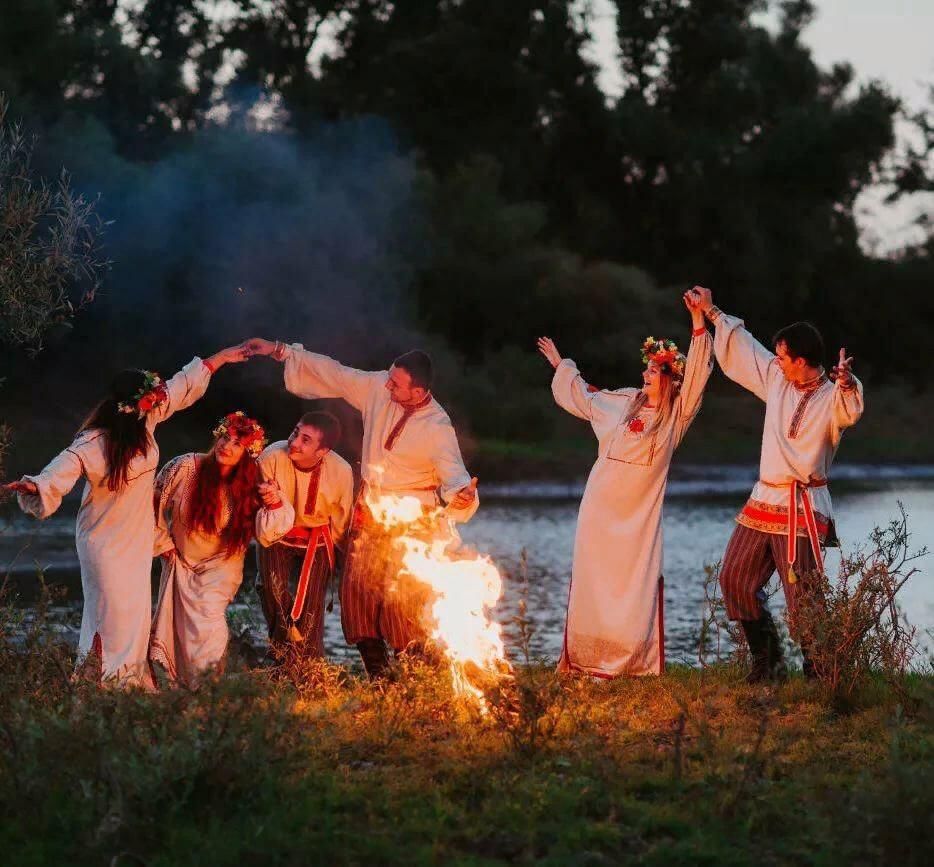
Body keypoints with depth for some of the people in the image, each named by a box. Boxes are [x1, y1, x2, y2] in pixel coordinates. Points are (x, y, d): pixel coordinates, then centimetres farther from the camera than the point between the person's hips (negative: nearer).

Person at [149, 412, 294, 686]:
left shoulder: (250, 486, -16)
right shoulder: (185, 468, -20)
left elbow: (266, 535, -21)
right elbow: (153, 504, -7)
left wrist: (275, 505, -39)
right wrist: (162, 544, 1)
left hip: (220, 565, -2)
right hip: (180, 561, 2)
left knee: (208, 615, -20)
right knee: (175, 620, 9)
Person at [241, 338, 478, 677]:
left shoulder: (438, 428, -19)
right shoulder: (377, 388, -6)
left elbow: (453, 474, -21)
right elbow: (334, 374, 3)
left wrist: (462, 493, -46)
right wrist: (279, 350, 4)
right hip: (368, 518, 6)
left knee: (402, 601, -12)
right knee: (358, 592, 6)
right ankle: (377, 678, 16)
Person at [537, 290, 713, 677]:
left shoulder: (677, 415, -2)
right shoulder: (622, 402, 8)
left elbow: (697, 373, -13)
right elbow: (582, 397, 26)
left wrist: (699, 323, -20)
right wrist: (561, 365, 37)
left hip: (639, 514, -3)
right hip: (601, 508, 3)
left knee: (636, 584, -6)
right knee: (592, 581, 4)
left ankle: (631, 662, -2)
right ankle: (587, 661, 9)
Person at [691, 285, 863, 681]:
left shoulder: (831, 398, -12)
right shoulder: (776, 379, 8)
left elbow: (850, 410, -36)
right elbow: (742, 348, 21)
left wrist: (846, 383, -57)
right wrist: (713, 313, 29)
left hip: (802, 507, -8)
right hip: (763, 500, 8)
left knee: (802, 597, -12)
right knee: (734, 579, 11)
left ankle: (820, 673, -3)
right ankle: (768, 660, 20)